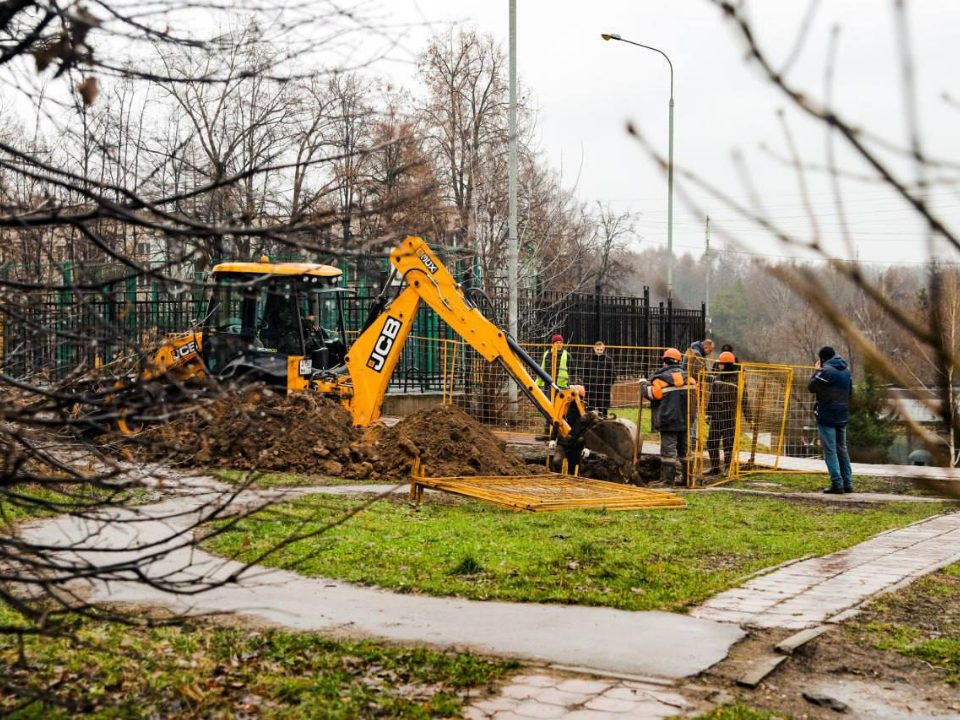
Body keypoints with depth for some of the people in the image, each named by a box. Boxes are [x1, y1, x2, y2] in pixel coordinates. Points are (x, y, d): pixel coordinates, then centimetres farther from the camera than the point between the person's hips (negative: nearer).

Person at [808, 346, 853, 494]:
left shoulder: (826, 370, -15)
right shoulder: (846, 370, 12)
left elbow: (812, 387, -9)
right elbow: (850, 390, 22)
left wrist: (817, 371, 3)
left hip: (827, 417, -8)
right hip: (842, 417, 8)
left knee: (830, 451, -5)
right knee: (842, 450, 15)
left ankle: (837, 484, -10)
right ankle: (847, 483, 16)